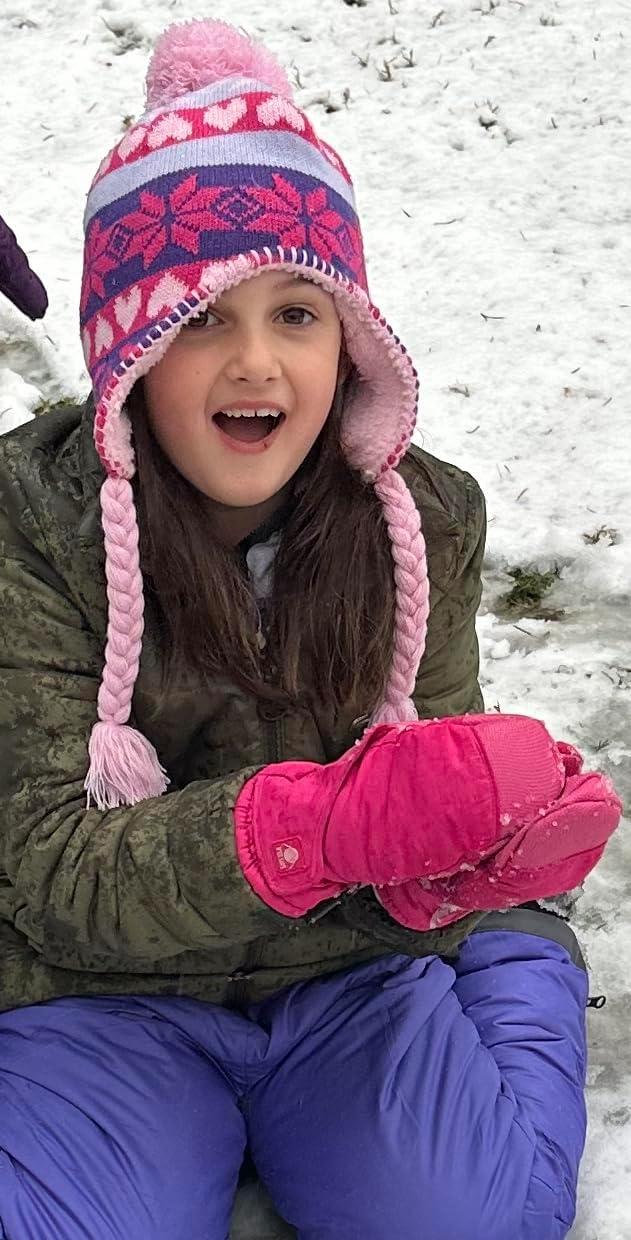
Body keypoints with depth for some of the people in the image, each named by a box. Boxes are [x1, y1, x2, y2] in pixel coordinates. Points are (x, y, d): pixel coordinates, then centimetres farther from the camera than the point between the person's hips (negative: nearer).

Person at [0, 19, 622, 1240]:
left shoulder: (427, 519, -5)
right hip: (105, 993, -2)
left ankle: (526, 979, 11)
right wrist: (329, 821, -37)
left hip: (355, 967, 3)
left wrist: (456, 863, -29)